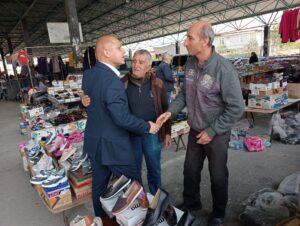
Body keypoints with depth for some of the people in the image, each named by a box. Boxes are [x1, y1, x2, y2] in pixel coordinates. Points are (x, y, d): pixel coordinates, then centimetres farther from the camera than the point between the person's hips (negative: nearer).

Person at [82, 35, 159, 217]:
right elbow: (122, 118, -27)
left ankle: (101, 218, 43)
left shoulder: (88, 74, 1)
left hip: (94, 142, 9)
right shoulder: (112, 80, -26)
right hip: (113, 146, -8)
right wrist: (148, 127, -15)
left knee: (99, 184, 22)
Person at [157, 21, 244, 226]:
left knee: (218, 176, 15)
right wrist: (171, 111, -6)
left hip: (216, 134, -5)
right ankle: (191, 202, 46)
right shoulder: (190, 63, -5)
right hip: (195, 130, 5)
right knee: (190, 170, 19)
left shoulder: (223, 69, -24)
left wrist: (212, 132, -17)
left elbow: (236, 108, -20)